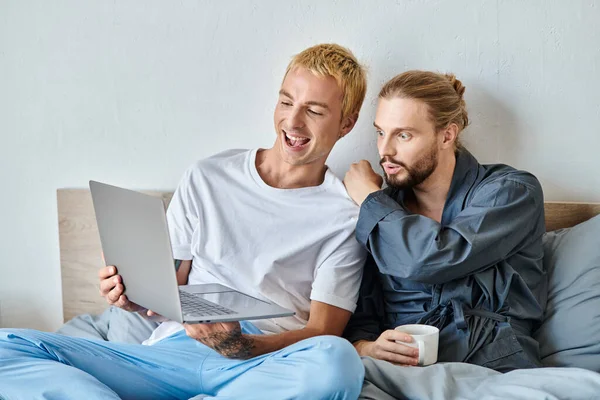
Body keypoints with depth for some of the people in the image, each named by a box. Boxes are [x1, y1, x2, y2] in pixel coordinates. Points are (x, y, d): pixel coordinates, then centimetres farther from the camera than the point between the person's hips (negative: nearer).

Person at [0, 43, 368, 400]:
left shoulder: (345, 217, 6)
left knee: (337, 361, -40)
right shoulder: (207, 179, 15)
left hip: (267, 363, -1)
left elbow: (323, 332, -1)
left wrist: (239, 346, -20)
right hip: (178, 350, 2)